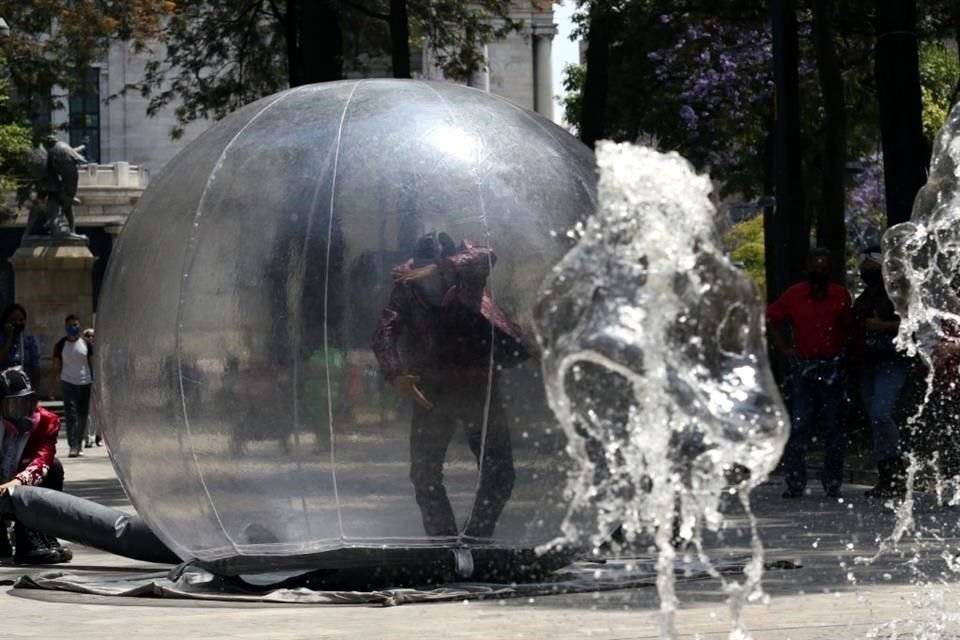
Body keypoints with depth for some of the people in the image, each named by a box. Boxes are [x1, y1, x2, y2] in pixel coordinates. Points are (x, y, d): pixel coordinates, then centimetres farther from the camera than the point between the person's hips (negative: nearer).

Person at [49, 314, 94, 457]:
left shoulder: (86, 344, 5)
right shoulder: (61, 345, 3)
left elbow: (92, 364, 9)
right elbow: (55, 367, 5)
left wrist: (95, 383, 3)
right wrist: (51, 388, 1)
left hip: (85, 383, 2)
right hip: (68, 383, -2)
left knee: (83, 416, 6)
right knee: (71, 415, -10)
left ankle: (80, 444, 20)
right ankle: (73, 446, -12)